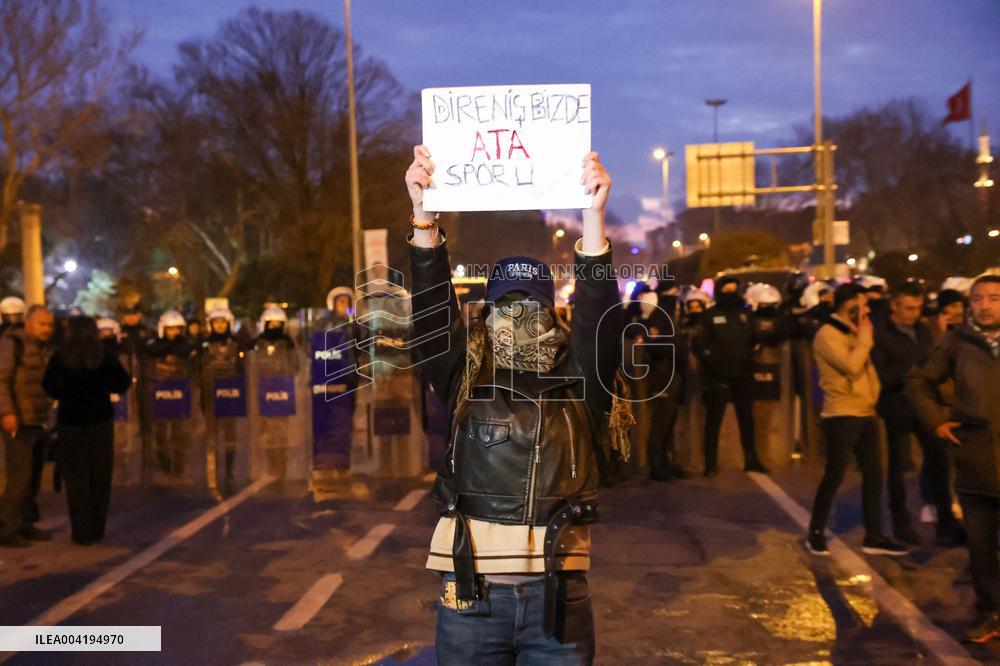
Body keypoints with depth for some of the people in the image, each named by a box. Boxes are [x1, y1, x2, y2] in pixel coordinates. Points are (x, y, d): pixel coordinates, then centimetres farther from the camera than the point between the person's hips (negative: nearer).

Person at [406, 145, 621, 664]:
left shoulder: (578, 384, 4)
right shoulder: (464, 382, 5)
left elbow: (598, 315, -9)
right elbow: (433, 308, -6)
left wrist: (592, 215, -19)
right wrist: (423, 212, -17)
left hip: (558, 588, 0)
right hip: (471, 586, 0)